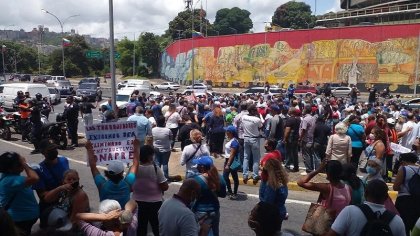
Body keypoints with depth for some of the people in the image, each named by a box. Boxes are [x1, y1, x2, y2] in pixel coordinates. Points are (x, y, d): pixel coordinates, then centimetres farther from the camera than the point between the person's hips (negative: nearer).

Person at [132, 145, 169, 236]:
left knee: (141, 225, 17)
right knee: (157, 226, 13)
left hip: (138, 202, 3)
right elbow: (165, 187, -16)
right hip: (154, 202, -3)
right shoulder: (156, 169, -18)